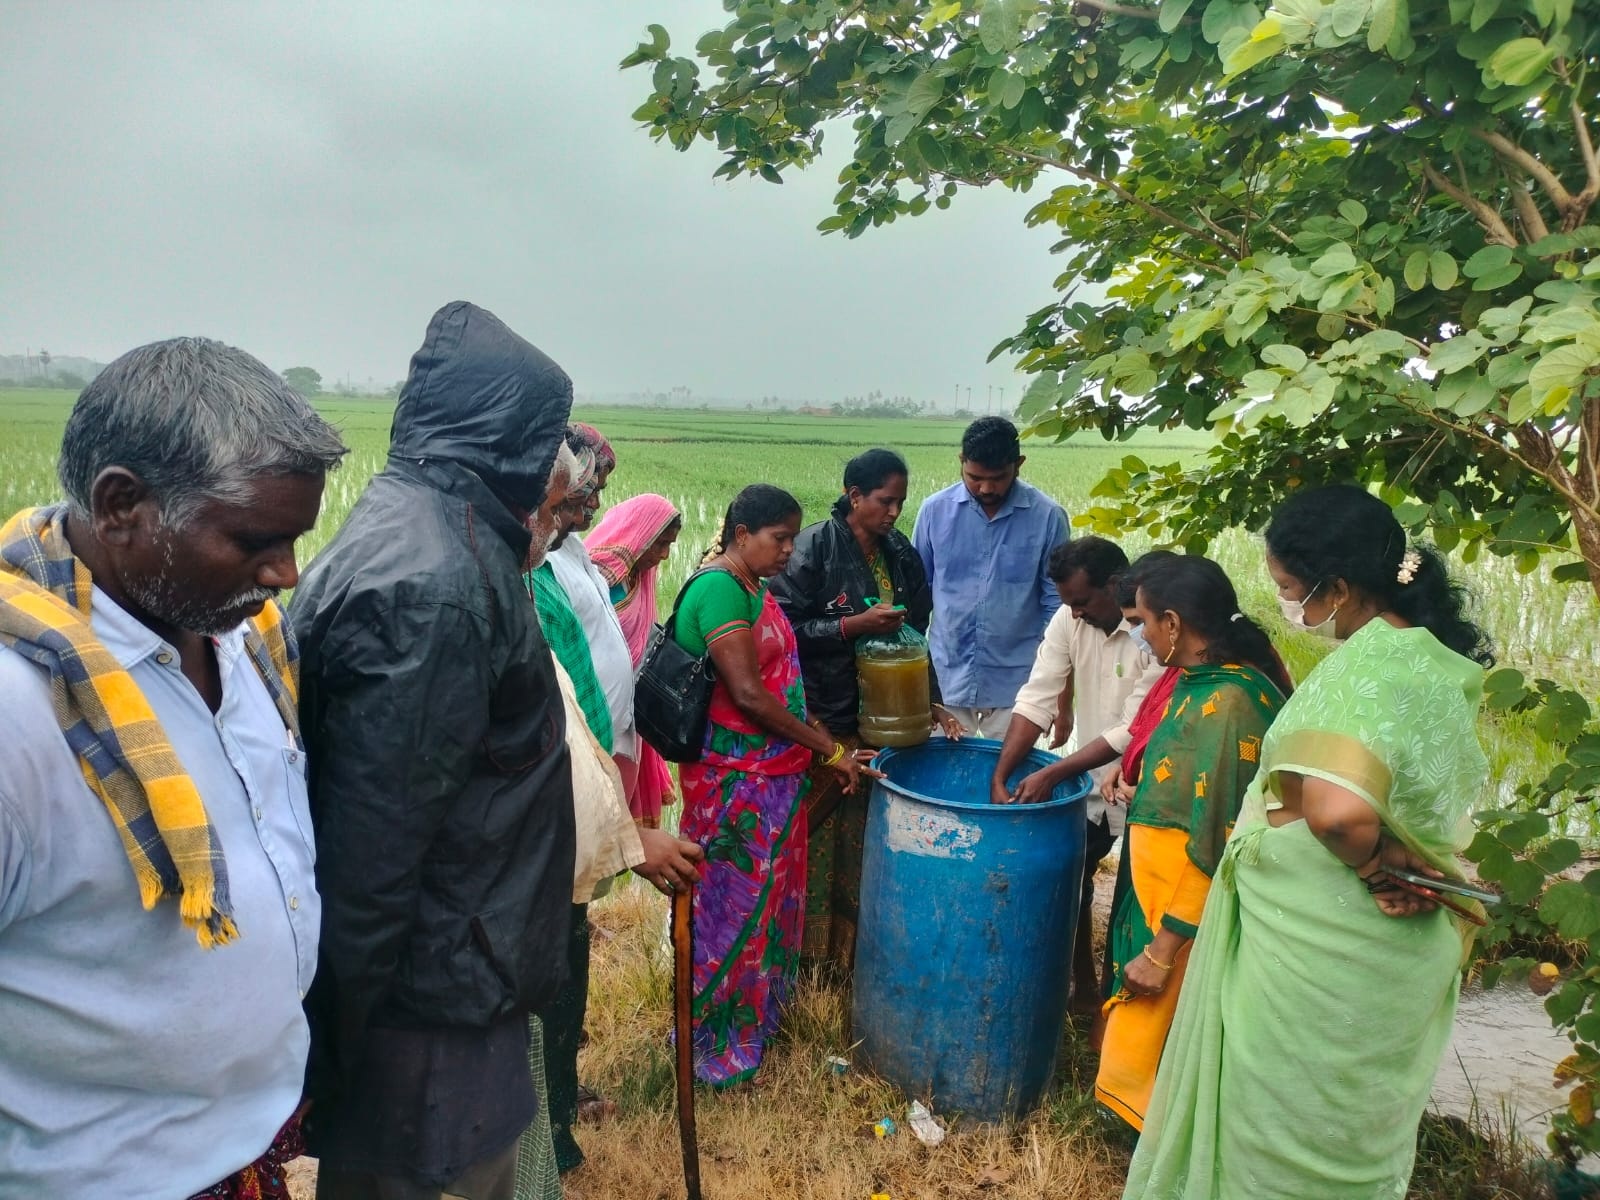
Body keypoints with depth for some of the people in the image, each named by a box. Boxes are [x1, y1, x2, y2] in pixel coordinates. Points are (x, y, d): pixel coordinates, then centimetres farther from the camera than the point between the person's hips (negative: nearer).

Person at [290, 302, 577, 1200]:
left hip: (466, 957, 10)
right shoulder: (431, 583, -27)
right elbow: (374, 825, -27)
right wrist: (350, 1010, -19)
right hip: (433, 990, -9)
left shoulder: (437, 534, 6)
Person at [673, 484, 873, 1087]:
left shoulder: (752, 588, 10)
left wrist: (821, 747, 10)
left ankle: (757, 1011, 38)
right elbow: (747, 693, -23)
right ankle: (716, 1042, 22)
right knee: (732, 906, 4)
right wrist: (828, 749, -16)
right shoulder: (718, 589, -19)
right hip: (733, 783, -9)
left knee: (769, 898, 20)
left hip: (772, 776, 9)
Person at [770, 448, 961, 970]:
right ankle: (798, 944, 20)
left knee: (867, 833, 11)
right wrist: (855, 624, -22)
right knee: (812, 834, 4)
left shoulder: (901, 554, 6)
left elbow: (916, 635, 11)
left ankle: (858, 944, 27)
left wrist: (932, 702, 4)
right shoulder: (815, 547, -11)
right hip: (820, 720, -5)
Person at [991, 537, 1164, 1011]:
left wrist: (1051, 774, -28)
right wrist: (999, 778, -18)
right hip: (1088, 782, 6)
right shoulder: (1069, 620, -8)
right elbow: (1035, 701, -11)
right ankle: (1084, 988, 34)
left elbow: (1132, 732, -26)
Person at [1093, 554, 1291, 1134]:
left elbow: (1215, 847, -25)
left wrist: (1161, 950, -21)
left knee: (1143, 1058, 6)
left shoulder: (1227, 704, -26)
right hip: (1159, 896, 9)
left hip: (1189, 915, -9)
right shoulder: (1202, 682, 3)